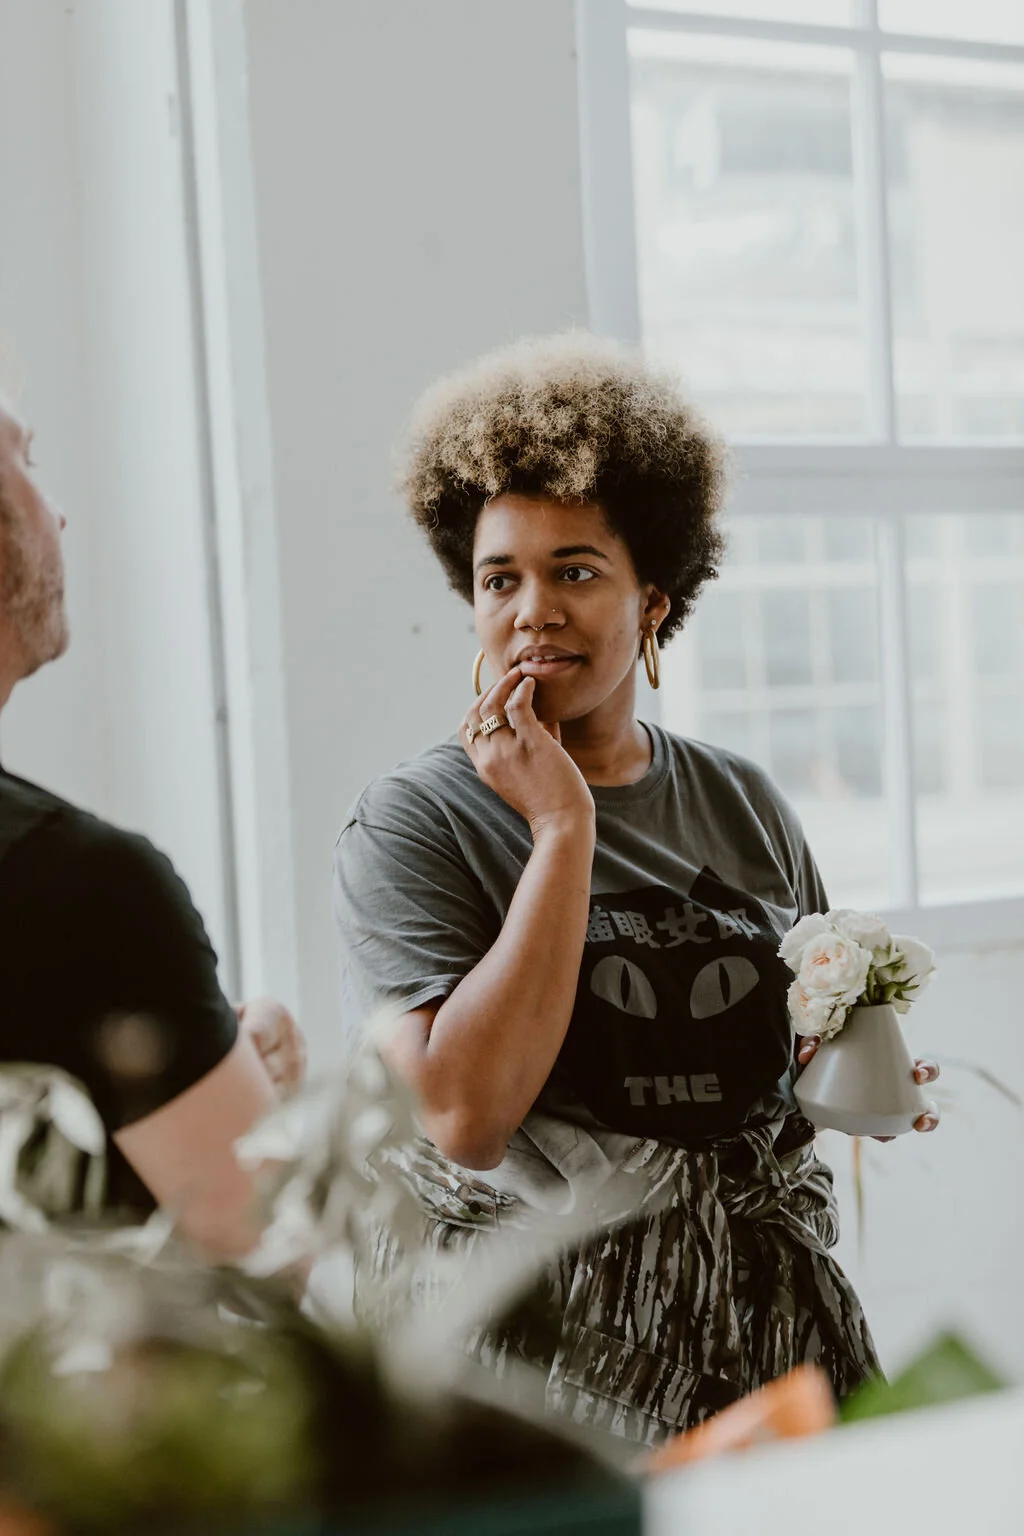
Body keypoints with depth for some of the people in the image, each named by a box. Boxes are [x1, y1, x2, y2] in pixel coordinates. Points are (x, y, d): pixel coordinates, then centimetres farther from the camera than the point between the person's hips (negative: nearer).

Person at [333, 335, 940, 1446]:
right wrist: (563, 829, -19)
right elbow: (466, 1118, -22)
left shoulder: (742, 806, 7)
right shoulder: (411, 824, -8)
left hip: (765, 1324, 5)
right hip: (548, 1343, -4)